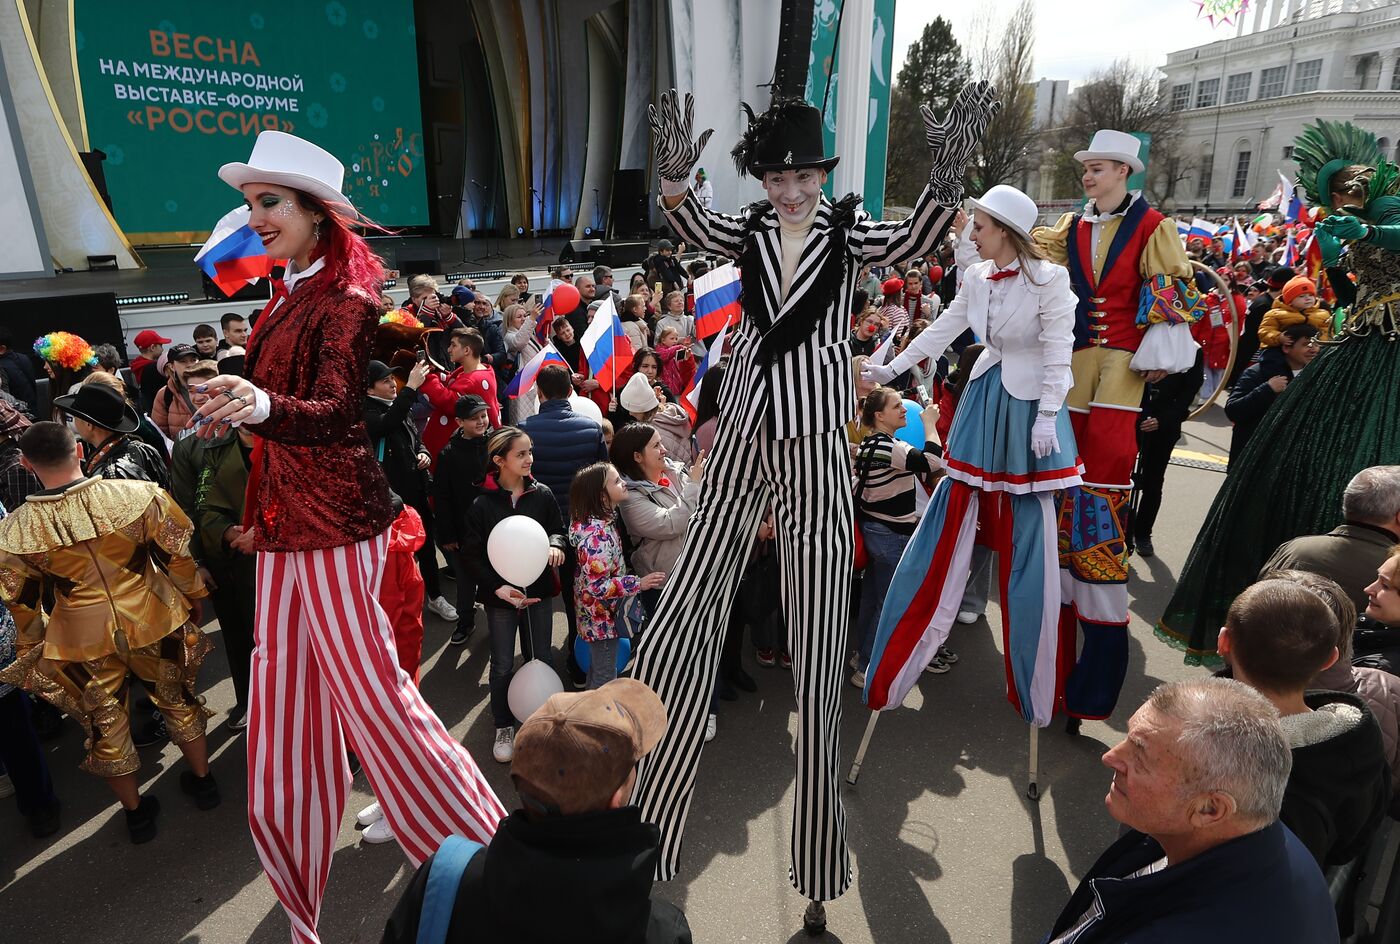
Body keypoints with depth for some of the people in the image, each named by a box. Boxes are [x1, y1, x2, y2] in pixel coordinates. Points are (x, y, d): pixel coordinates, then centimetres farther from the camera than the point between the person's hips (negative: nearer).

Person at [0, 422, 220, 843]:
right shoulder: (140, 495, -20)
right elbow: (178, 555, -7)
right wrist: (192, 596, 10)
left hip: (83, 640, 0)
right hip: (153, 622, 0)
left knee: (106, 726, 20)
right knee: (178, 700, 23)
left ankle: (136, 812, 36)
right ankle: (202, 780, 40)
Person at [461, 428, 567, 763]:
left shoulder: (542, 494, -6)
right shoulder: (482, 504, -12)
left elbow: (558, 528, 6)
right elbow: (472, 554, -9)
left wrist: (556, 545, -17)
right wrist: (497, 587, -21)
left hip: (538, 589, 2)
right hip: (500, 593, -2)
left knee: (541, 660, 14)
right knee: (502, 665, 9)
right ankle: (504, 727, 29)